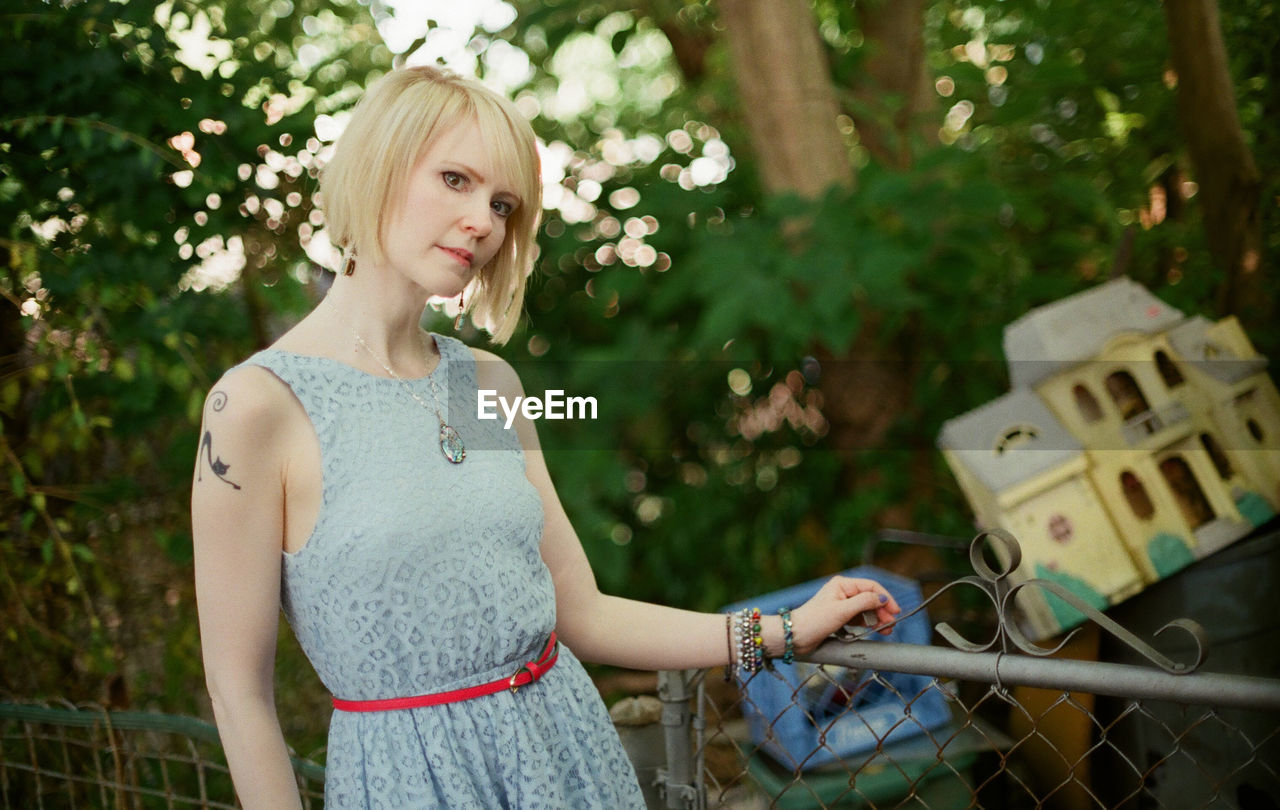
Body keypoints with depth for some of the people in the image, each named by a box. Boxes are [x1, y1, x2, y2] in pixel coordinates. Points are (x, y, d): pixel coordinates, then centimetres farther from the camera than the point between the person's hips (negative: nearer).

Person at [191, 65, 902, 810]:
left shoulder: (491, 383, 3)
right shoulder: (258, 404, -14)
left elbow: (581, 614, 5)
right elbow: (240, 691, -10)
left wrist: (785, 633, 3)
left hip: (568, 746, 5)